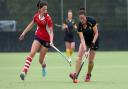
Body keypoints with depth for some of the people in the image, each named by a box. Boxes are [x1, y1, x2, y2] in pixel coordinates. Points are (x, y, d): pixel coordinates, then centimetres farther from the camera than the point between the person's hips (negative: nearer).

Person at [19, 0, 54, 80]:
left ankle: (44, 66, 41)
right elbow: (31, 25, 15)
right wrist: (24, 33, 19)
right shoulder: (36, 16, -3)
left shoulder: (48, 18, -19)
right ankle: (24, 71, -24)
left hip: (46, 40, -3)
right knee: (32, 53, -17)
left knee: (41, 60, 4)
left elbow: (51, 31, -22)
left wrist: (51, 41, -37)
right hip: (38, 37, 3)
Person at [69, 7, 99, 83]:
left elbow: (96, 33, -17)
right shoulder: (80, 26, -18)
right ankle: (75, 74, -25)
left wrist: (93, 42, -30)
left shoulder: (92, 21, -25)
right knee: (79, 56, -18)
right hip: (85, 41, 2)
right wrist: (85, 49, -37)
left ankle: (88, 75, 19)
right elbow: (82, 38, -24)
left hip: (94, 40, -2)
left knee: (90, 60, -4)